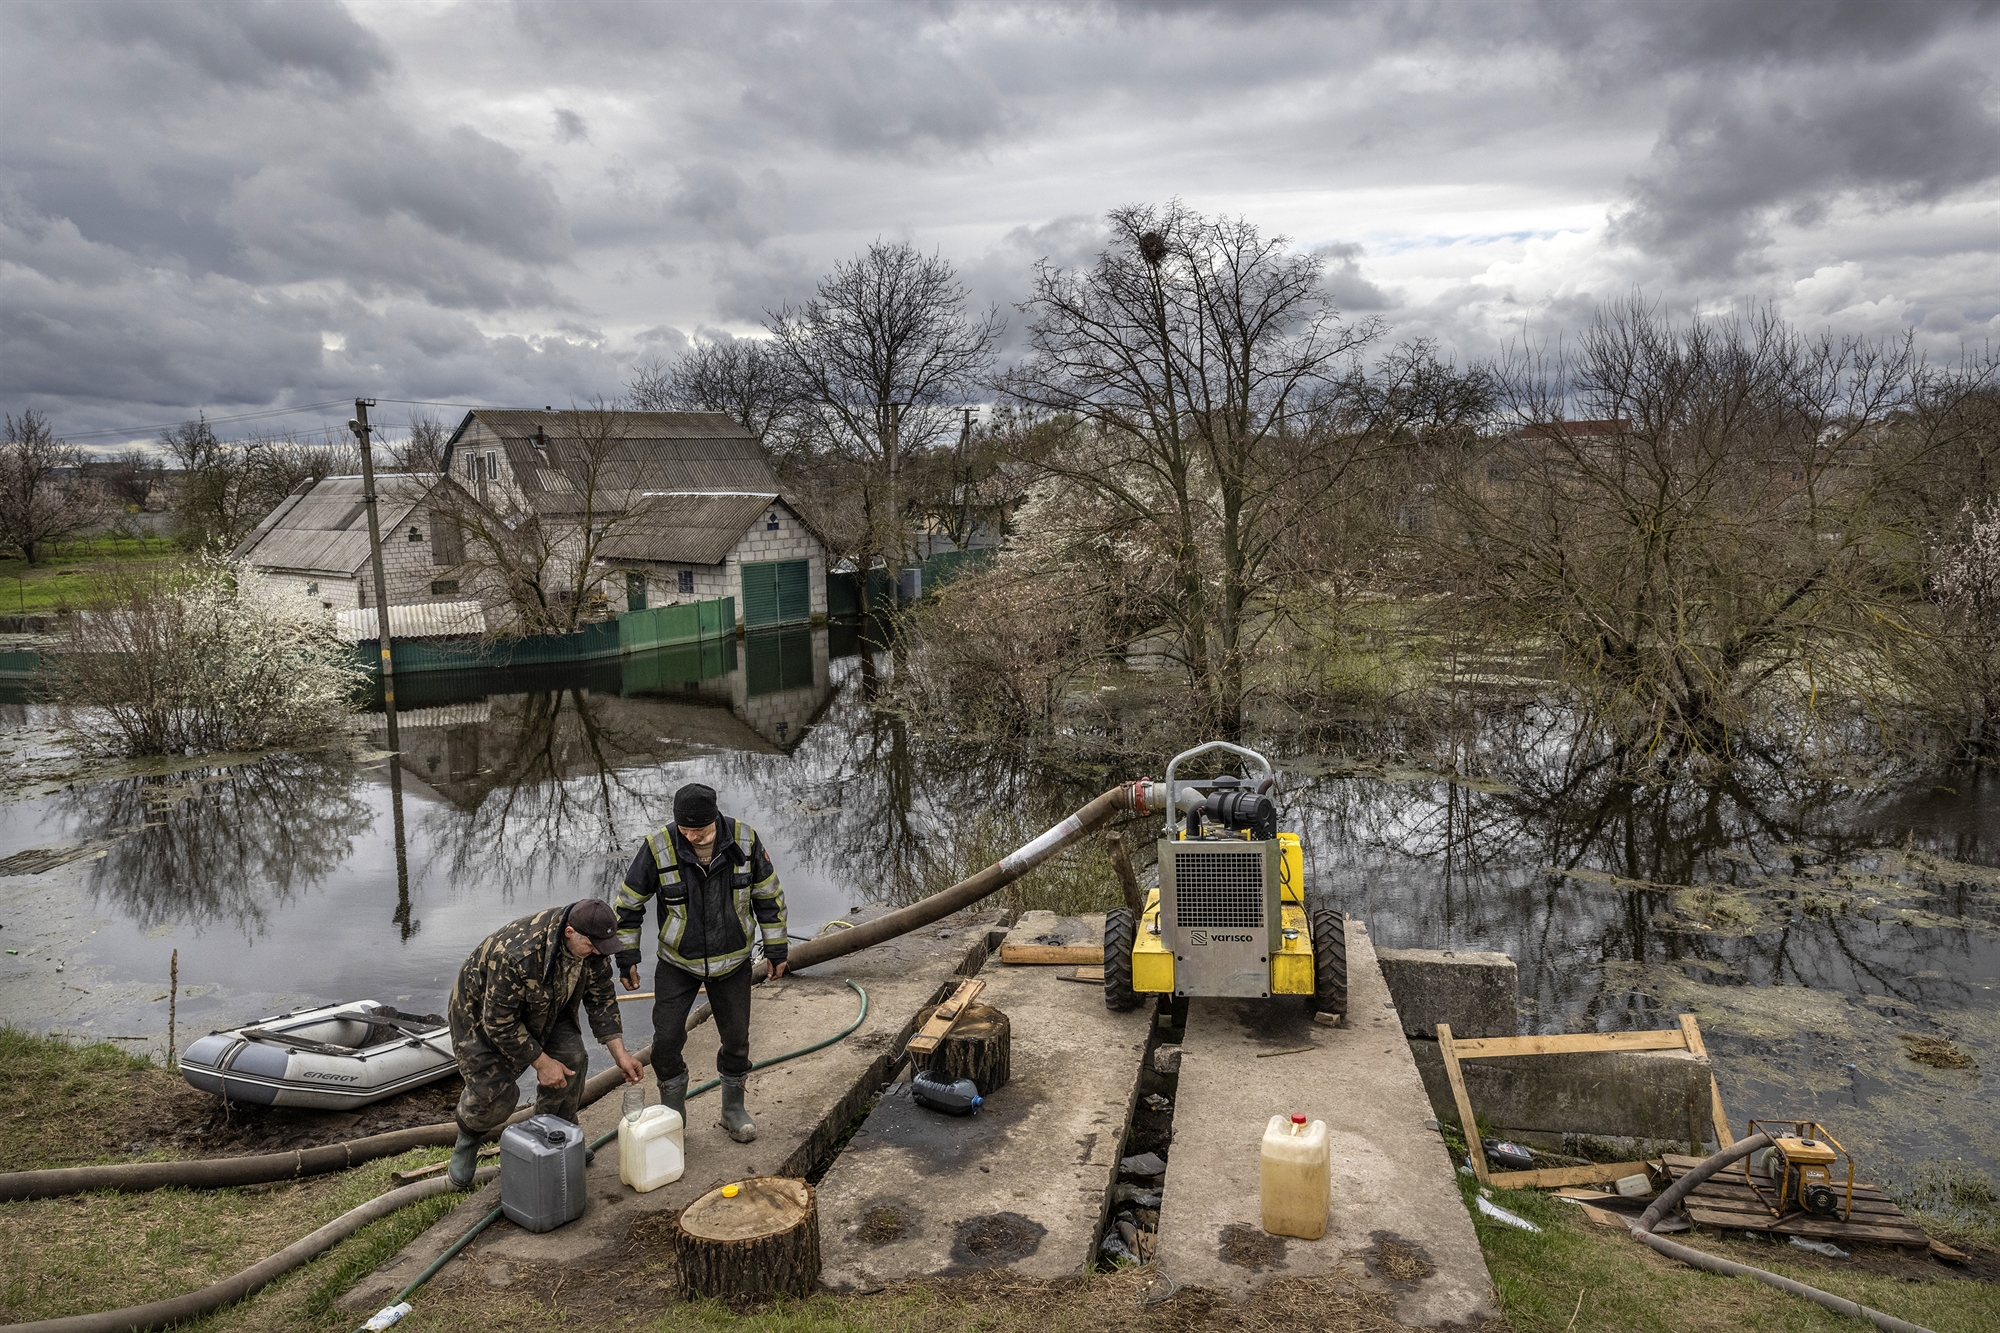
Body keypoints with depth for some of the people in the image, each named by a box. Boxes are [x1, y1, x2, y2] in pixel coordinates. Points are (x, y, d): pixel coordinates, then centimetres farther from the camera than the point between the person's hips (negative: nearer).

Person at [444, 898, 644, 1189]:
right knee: (495, 1091, -15)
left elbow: (601, 998, -8)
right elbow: (499, 1022, -32)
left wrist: (620, 1055, -11)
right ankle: (468, 1136, 20)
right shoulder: (517, 955, -43)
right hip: (482, 1012, -6)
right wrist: (541, 1062, -25)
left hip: (545, 1009, 6)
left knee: (572, 1058, -12)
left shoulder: (592, 943, -22)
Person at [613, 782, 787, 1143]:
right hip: (677, 963, -1)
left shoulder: (744, 840, -18)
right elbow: (628, 902, -7)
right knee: (667, 1039, -2)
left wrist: (776, 948, -1)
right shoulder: (658, 846, -21)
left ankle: (733, 1109, 32)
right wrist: (627, 958, -5)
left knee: (736, 1038, 10)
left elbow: (769, 895, -4)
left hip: (732, 961, 1)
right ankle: (672, 1110, 22)